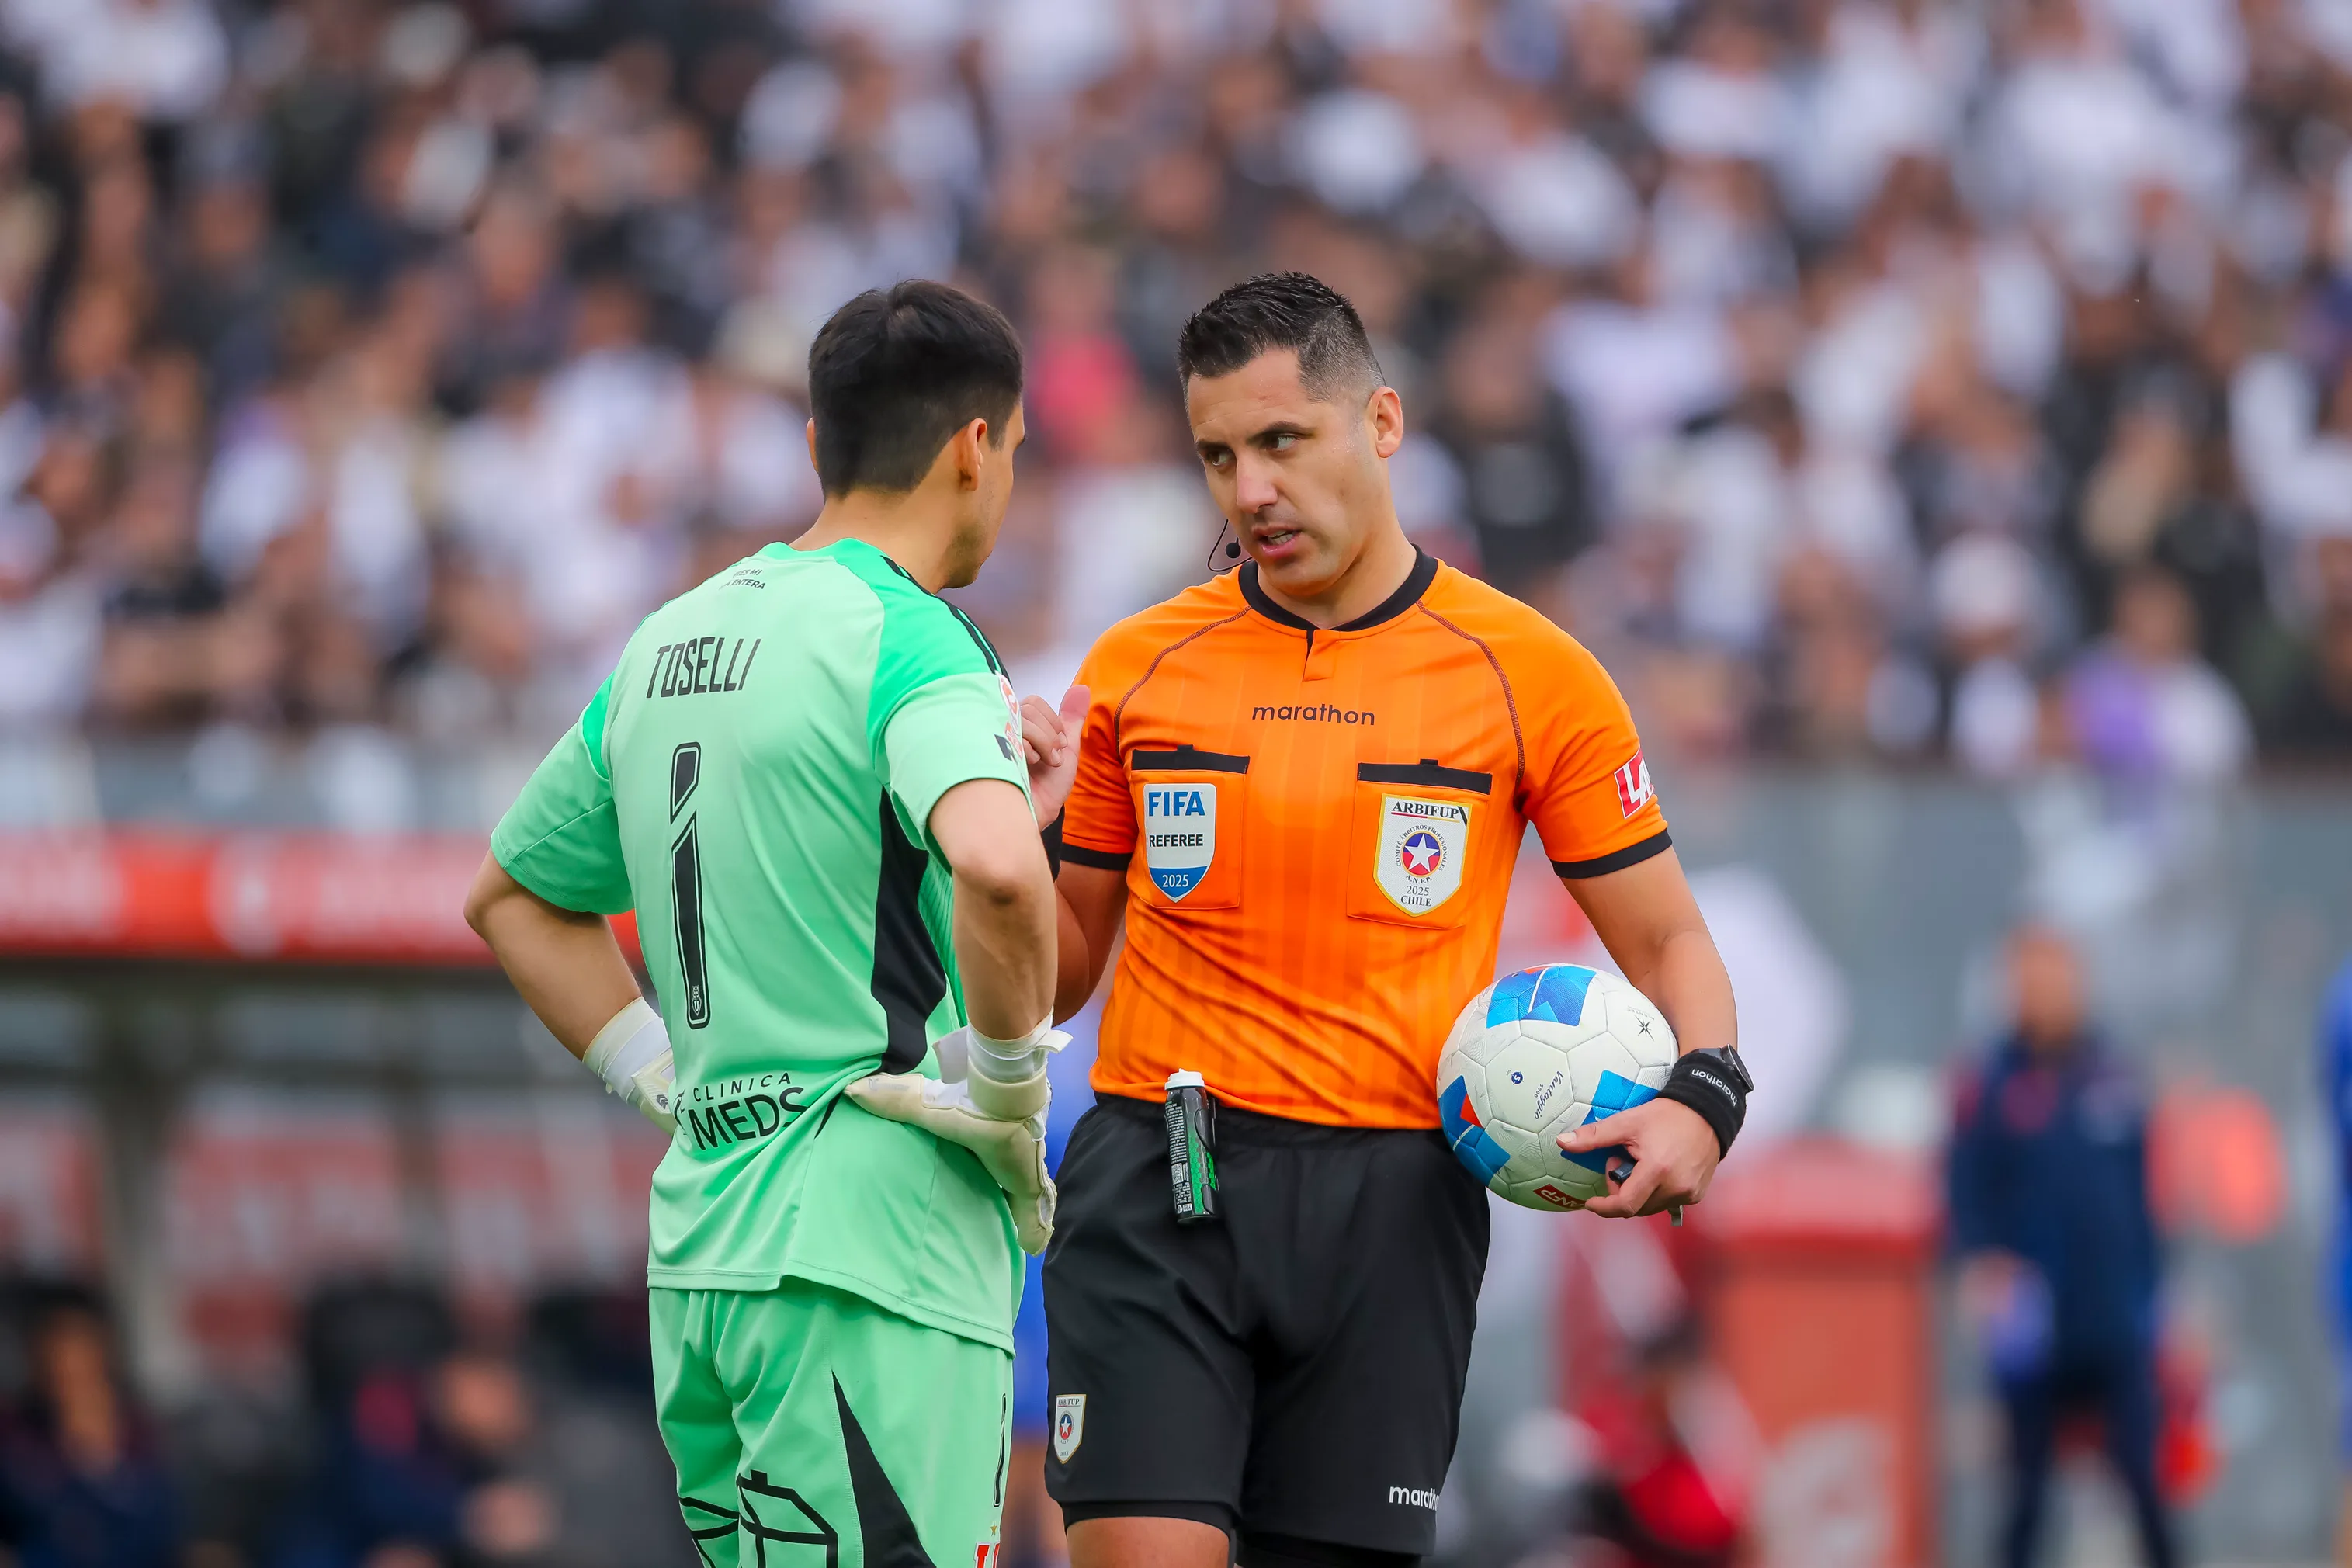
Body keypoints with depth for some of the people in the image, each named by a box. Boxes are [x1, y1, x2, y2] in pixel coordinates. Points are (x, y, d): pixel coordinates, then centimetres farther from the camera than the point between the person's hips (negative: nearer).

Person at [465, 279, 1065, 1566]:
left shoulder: (670, 642, 16)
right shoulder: (905, 639, -10)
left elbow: (514, 896, 28)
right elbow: (997, 869, -30)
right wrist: (1009, 1091, -15)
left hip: (697, 1254, 8)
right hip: (873, 1263, -8)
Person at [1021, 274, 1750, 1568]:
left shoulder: (1526, 672, 3)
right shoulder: (1138, 669, 8)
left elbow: (1666, 942, 8)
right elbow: (1056, 979, 14)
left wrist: (1700, 1100, -12)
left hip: (1391, 1208, 0)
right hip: (1156, 1195, 0)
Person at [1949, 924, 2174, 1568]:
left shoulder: (2114, 1079, 7)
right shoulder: (1991, 1087, -1)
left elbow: (2143, 1196, 13)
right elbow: (1967, 1194, -5)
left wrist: (2148, 1294, 11)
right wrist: (1981, 1261, -23)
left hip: (2118, 1324, 2)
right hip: (2034, 1326, -2)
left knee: (2143, 1476, -4)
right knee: (2028, 1486, 5)